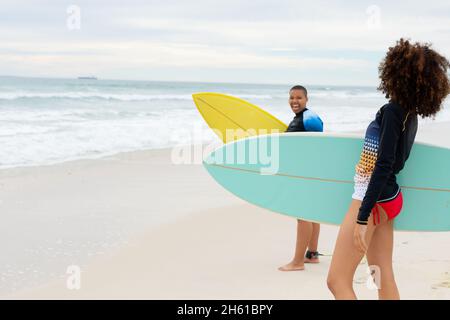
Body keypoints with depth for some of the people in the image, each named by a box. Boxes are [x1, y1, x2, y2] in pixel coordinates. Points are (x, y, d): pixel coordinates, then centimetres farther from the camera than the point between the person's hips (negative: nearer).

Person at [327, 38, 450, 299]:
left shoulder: (393, 111, -18)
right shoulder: (411, 114, 7)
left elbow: (383, 166, -23)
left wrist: (362, 219, -24)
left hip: (374, 199, -9)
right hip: (391, 198, 9)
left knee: (337, 281, -5)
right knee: (385, 279, 13)